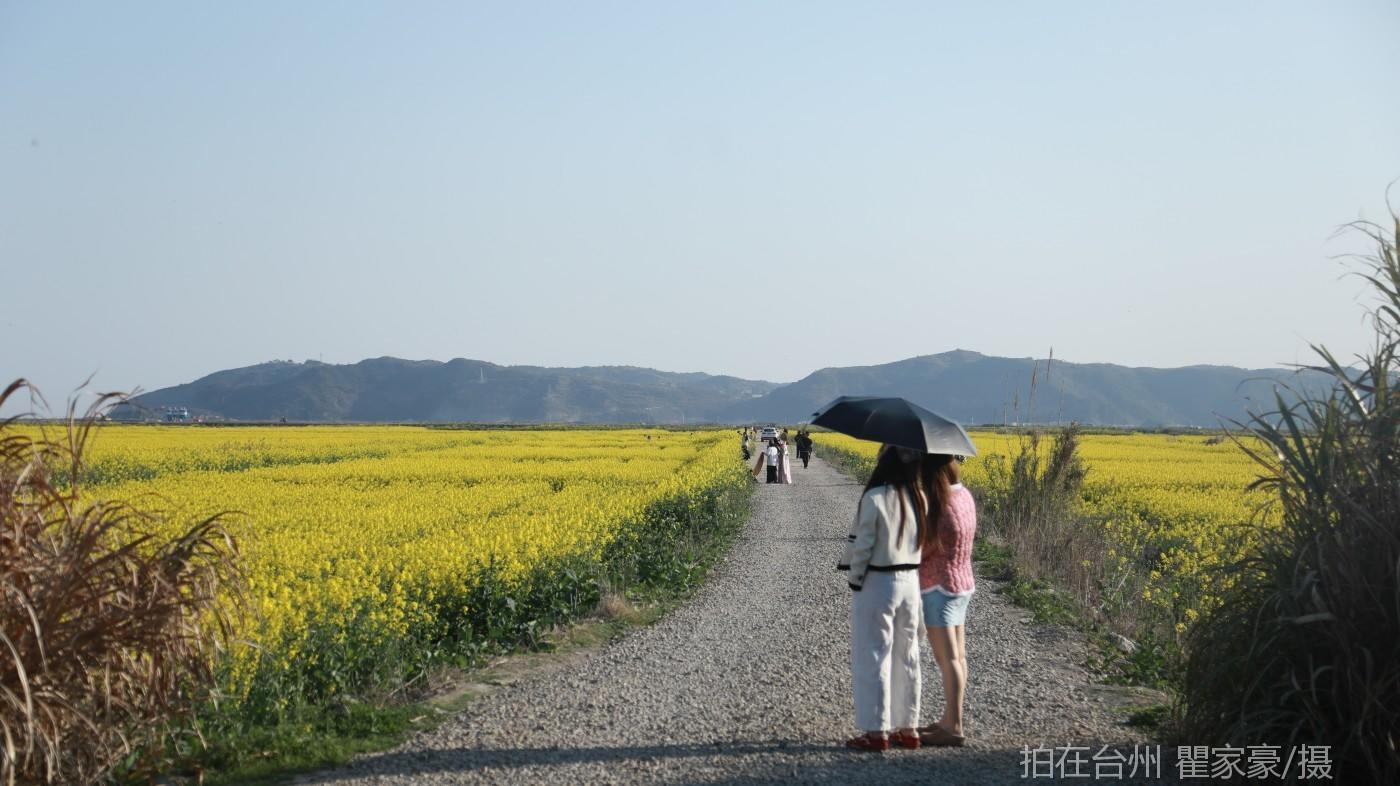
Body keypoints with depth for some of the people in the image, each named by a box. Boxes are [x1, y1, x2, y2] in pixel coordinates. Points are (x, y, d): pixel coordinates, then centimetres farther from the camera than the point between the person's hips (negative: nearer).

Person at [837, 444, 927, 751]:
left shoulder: (874, 498, -18)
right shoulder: (920, 499, 0)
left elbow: (862, 546, -15)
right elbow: (922, 542, 1)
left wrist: (854, 579, -4)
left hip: (875, 585, -6)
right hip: (910, 583, 6)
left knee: (873, 657, 3)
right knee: (907, 657, 13)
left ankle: (876, 731, 6)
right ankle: (908, 728, 20)